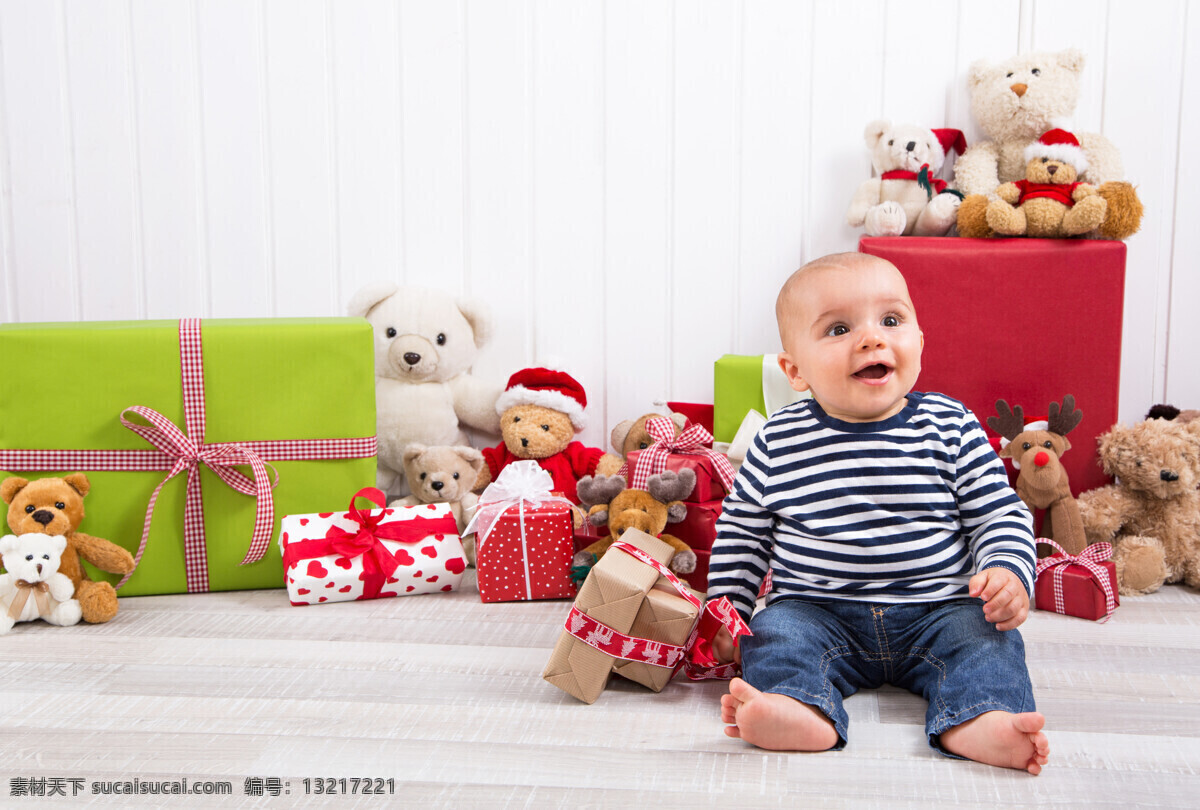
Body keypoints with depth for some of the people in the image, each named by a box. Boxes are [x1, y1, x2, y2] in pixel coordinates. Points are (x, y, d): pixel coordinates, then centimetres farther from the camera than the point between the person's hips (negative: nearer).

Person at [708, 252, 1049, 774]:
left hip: (938, 609, 1)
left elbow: (1001, 515, 3)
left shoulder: (951, 429, -3)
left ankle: (977, 722, -46)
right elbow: (742, 530, 9)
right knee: (776, 632, -25)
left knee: (985, 636, -23)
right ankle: (801, 711, -50)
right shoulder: (779, 442, -2)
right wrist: (726, 612, 2)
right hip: (815, 610, 0)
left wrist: (1008, 573, -16)